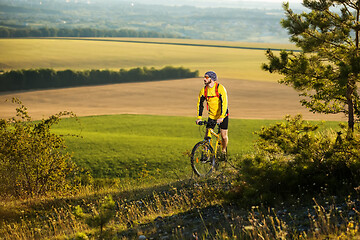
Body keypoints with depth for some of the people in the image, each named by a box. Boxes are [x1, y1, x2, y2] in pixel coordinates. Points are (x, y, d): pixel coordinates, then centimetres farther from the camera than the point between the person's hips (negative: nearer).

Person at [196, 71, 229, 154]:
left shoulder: (220, 88, -19)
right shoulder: (203, 90, -5)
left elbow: (224, 103, -24)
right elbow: (200, 104, 4)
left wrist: (221, 117, -33)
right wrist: (199, 117, -5)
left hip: (222, 115, -4)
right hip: (212, 116, 4)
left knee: (224, 136, -3)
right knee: (207, 135, -8)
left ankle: (223, 151, 22)